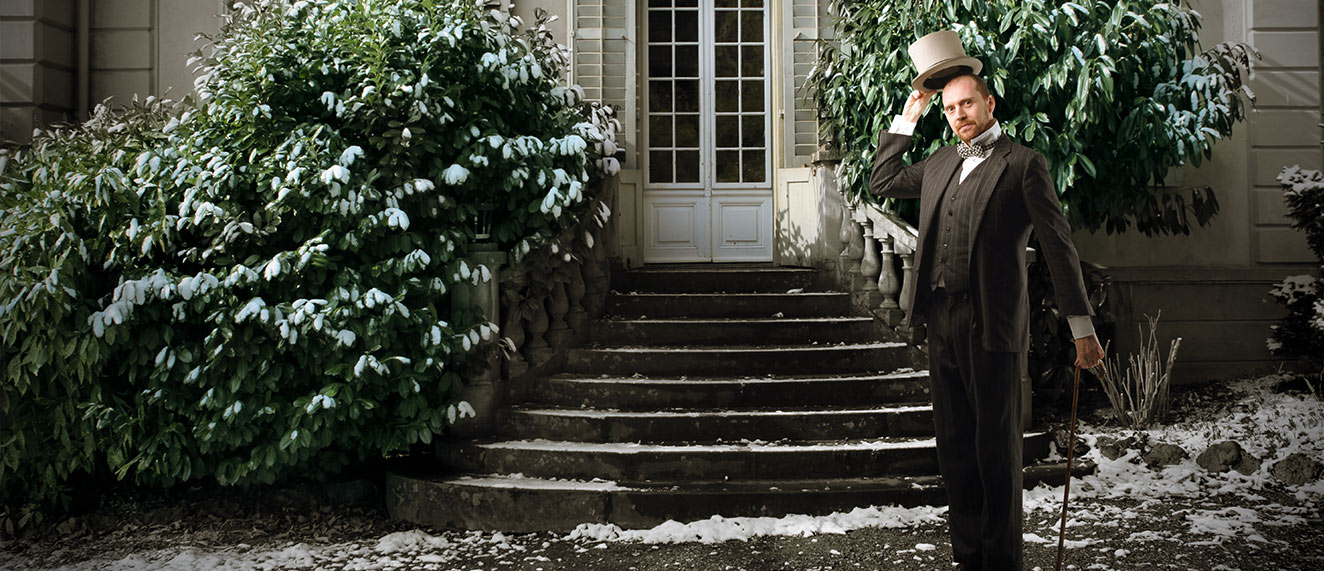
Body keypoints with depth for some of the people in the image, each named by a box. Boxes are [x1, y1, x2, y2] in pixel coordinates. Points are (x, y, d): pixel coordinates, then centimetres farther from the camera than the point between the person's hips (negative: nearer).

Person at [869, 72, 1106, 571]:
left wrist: (1082, 326, -9)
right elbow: (882, 182, 28)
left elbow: (1057, 244, -4)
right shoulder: (940, 163, 17)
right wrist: (907, 118, 20)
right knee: (955, 445, 11)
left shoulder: (1023, 164, -2)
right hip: (941, 322, 6)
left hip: (991, 324, -6)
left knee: (997, 449, 0)